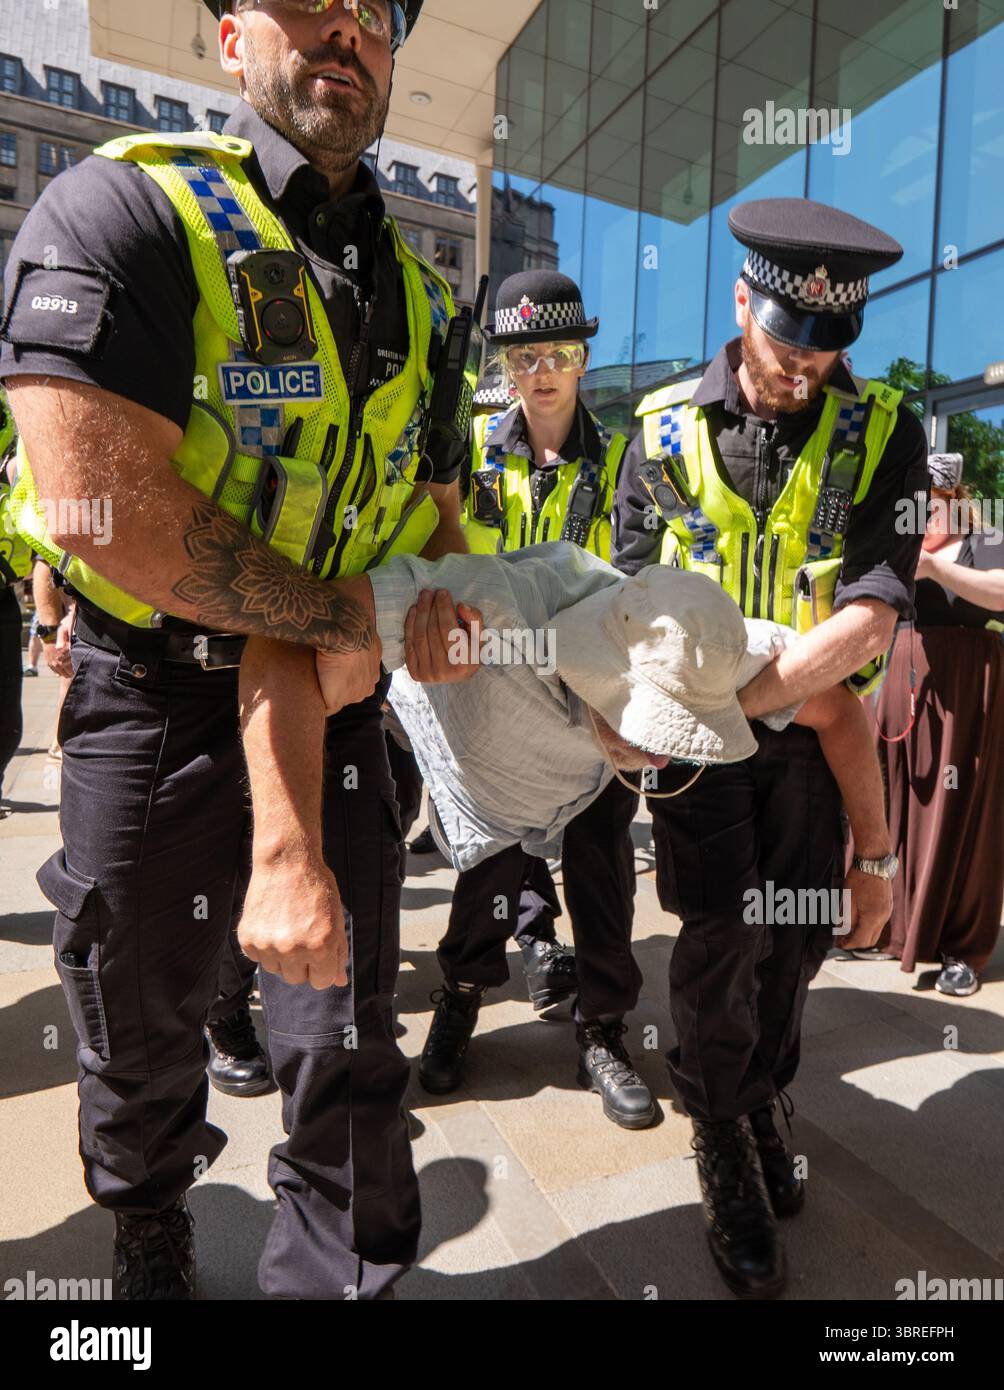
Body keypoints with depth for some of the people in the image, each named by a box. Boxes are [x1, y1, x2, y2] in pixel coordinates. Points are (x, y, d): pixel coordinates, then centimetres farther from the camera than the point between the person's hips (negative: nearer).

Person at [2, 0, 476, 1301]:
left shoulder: (412, 288, 11)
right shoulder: (121, 208, -9)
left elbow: (437, 495, 19)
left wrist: (442, 592, -2)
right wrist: (339, 619, -17)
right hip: (155, 712, -3)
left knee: (345, 1047, 7)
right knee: (144, 1027, 20)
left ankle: (336, 1273, 34)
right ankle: (149, 1222, 53)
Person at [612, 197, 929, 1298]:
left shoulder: (882, 434, -5)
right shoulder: (667, 430, -2)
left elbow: (868, 619, -17)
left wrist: (724, 702, -28)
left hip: (812, 719, 1)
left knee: (799, 933, 10)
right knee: (723, 937, -5)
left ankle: (759, 1100, 38)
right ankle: (721, 1143, 22)